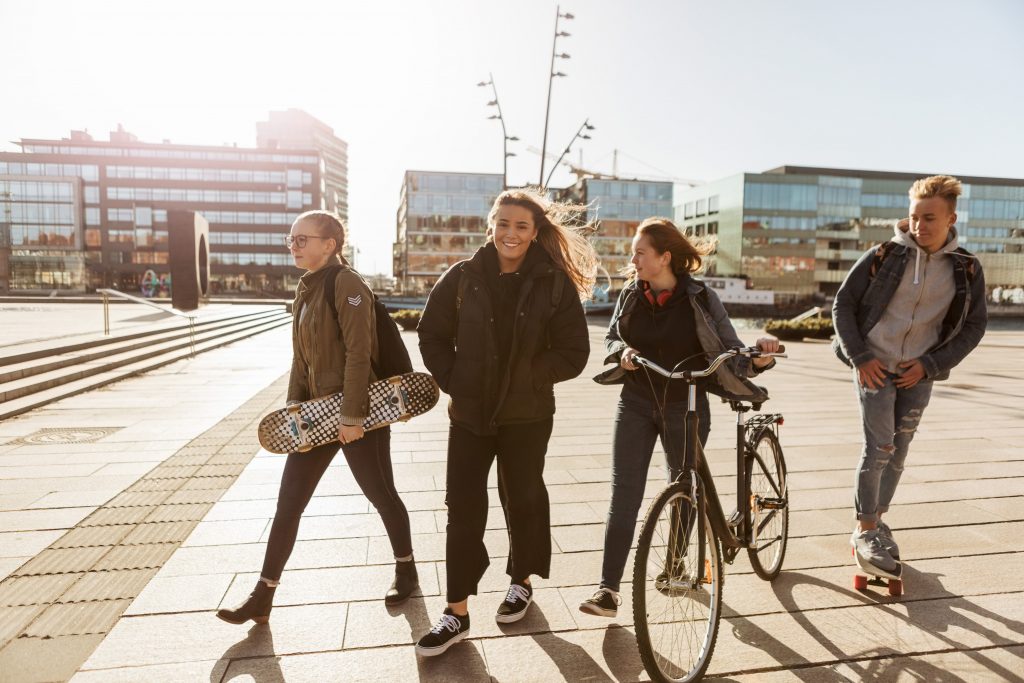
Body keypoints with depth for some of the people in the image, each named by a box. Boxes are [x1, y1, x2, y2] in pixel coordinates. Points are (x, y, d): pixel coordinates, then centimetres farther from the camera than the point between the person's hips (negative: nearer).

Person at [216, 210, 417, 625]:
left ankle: (406, 569, 31)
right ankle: (263, 596, 19)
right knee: (288, 504, 8)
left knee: (381, 495, 9)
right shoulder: (305, 288, 12)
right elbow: (302, 355, 17)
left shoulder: (346, 283, -13)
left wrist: (352, 416, -21)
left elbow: (358, 352, -19)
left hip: (357, 412, -8)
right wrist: (295, 404, 10)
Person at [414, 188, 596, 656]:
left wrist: (530, 377, -11)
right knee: (463, 509, 4)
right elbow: (432, 335, 4)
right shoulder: (463, 278, -3)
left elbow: (573, 353, -4)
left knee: (523, 500, 15)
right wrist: (453, 382, -4)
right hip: (469, 413, 1)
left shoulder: (555, 283, -7)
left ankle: (522, 582, 39)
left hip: (527, 415, -1)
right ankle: (457, 613, 17)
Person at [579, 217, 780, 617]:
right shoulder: (630, 295, 1)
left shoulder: (700, 298, -8)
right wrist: (622, 352, -11)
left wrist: (760, 356, -28)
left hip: (686, 407, -1)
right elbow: (611, 337, 11)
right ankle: (608, 588, -2)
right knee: (624, 493, -5)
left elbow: (732, 351, -7)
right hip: (637, 404, 2)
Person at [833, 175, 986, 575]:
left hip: (917, 375, 3)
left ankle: (876, 520, 26)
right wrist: (860, 357, -9)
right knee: (879, 448, -8)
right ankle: (864, 531, 4)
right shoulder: (884, 256, -7)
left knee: (898, 451, 9)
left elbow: (974, 326, 5)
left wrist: (930, 365, -5)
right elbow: (843, 305, -3)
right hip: (875, 367, -3)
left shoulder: (966, 269, 0)